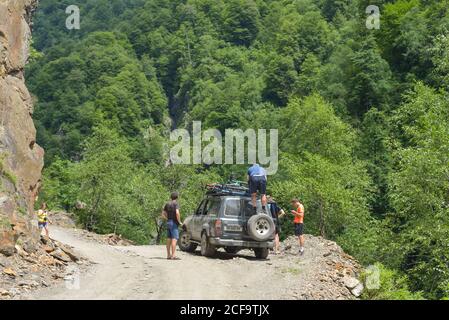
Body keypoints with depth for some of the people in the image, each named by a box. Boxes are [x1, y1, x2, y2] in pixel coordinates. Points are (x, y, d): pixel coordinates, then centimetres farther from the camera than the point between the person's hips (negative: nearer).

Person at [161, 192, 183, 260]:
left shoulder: (167, 204, 12)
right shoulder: (176, 204, -10)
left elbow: (163, 214, 17)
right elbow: (177, 213, -25)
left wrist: (167, 219, 15)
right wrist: (179, 221, -14)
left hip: (168, 223, 8)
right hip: (174, 223, -8)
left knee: (169, 239, 12)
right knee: (174, 239, -9)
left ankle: (168, 255, 17)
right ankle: (173, 255, -15)